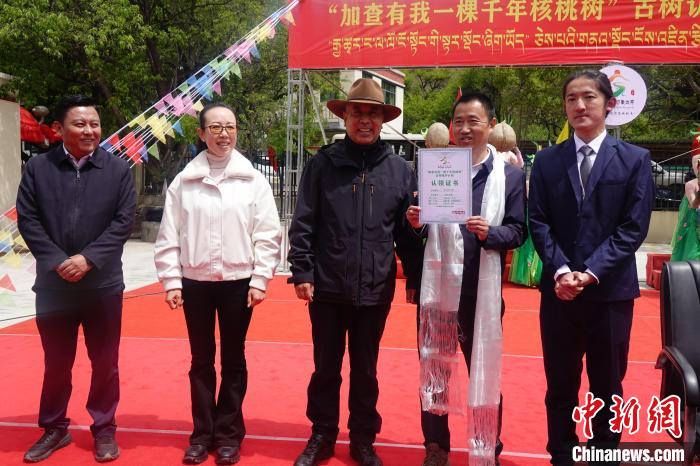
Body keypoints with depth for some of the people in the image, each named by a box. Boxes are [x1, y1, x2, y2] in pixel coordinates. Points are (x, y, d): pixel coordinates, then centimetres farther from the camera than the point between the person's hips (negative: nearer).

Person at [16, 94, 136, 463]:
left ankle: (104, 429, 25)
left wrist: (88, 259, -15)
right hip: (53, 284, 1)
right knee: (56, 364, 14)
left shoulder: (118, 169, -1)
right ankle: (54, 428, 32)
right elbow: (27, 220, -2)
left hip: (103, 284, -1)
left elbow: (123, 222, -5)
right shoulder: (37, 167, 1)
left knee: (105, 363, 9)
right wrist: (58, 261, -12)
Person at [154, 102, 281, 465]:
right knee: (201, 361, 10)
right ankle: (202, 434, 23)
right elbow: (168, 236, 3)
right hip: (195, 283, 1)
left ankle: (228, 434, 22)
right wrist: (171, 280, -2)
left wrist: (259, 280, -7)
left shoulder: (253, 179, -1)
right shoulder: (184, 180, 2)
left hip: (238, 283, -1)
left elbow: (268, 235, -2)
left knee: (233, 361, 9)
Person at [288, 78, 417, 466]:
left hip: (375, 290, 1)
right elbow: (303, 224, -3)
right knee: (326, 367, 13)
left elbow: (405, 231, 6)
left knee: (365, 370, 14)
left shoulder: (399, 169, 3)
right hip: (327, 287, 0)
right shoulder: (323, 163, -1)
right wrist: (301, 272, -8)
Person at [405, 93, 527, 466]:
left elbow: (518, 231, -4)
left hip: (482, 291, -1)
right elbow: (420, 228, 5)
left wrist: (490, 232, -23)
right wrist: (416, 222, -17)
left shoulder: (511, 175, 1)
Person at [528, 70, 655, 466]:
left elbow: (634, 227, -6)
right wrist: (560, 270, -13)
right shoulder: (547, 160, 6)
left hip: (611, 290, -1)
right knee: (560, 386, 11)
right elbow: (539, 222, 1)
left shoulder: (635, 159, 2)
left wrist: (591, 272, -15)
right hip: (559, 290, 1)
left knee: (608, 387, 11)